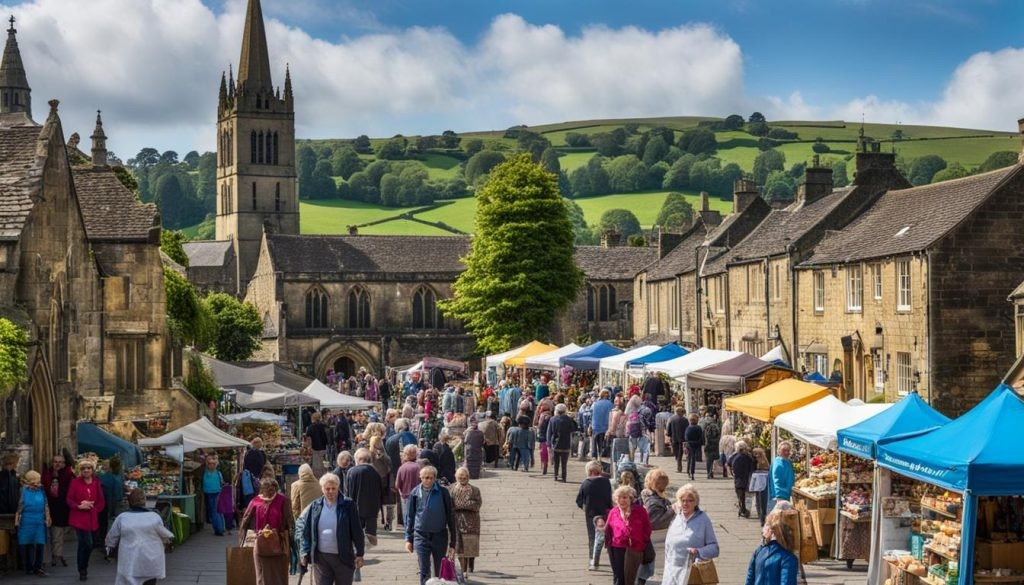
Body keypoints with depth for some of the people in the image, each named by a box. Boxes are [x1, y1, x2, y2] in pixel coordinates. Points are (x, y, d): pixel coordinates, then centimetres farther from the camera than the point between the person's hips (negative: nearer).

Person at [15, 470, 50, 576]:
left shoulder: (41, 491, 6)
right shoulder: (23, 490, -1)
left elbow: (46, 506, 12)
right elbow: (19, 506, 0)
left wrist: (47, 518, 10)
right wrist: (17, 519, -3)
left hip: (39, 522, 2)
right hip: (26, 522, -2)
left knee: (40, 544, -1)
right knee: (26, 545, 4)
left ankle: (38, 567, 7)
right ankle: (28, 567, 15)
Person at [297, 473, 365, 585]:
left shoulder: (348, 505, -5)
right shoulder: (315, 506, 1)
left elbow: (357, 531, -3)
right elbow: (301, 525, 9)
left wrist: (359, 554, -4)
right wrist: (304, 551, 3)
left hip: (343, 558, -2)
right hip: (321, 558, 2)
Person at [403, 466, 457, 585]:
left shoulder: (443, 493, -5)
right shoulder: (415, 493, -1)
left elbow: (450, 517, -1)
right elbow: (409, 516, 9)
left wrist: (452, 542, -1)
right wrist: (408, 538, 5)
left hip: (440, 536, 0)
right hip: (421, 536, 0)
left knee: (440, 572, 9)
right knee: (424, 572, -4)